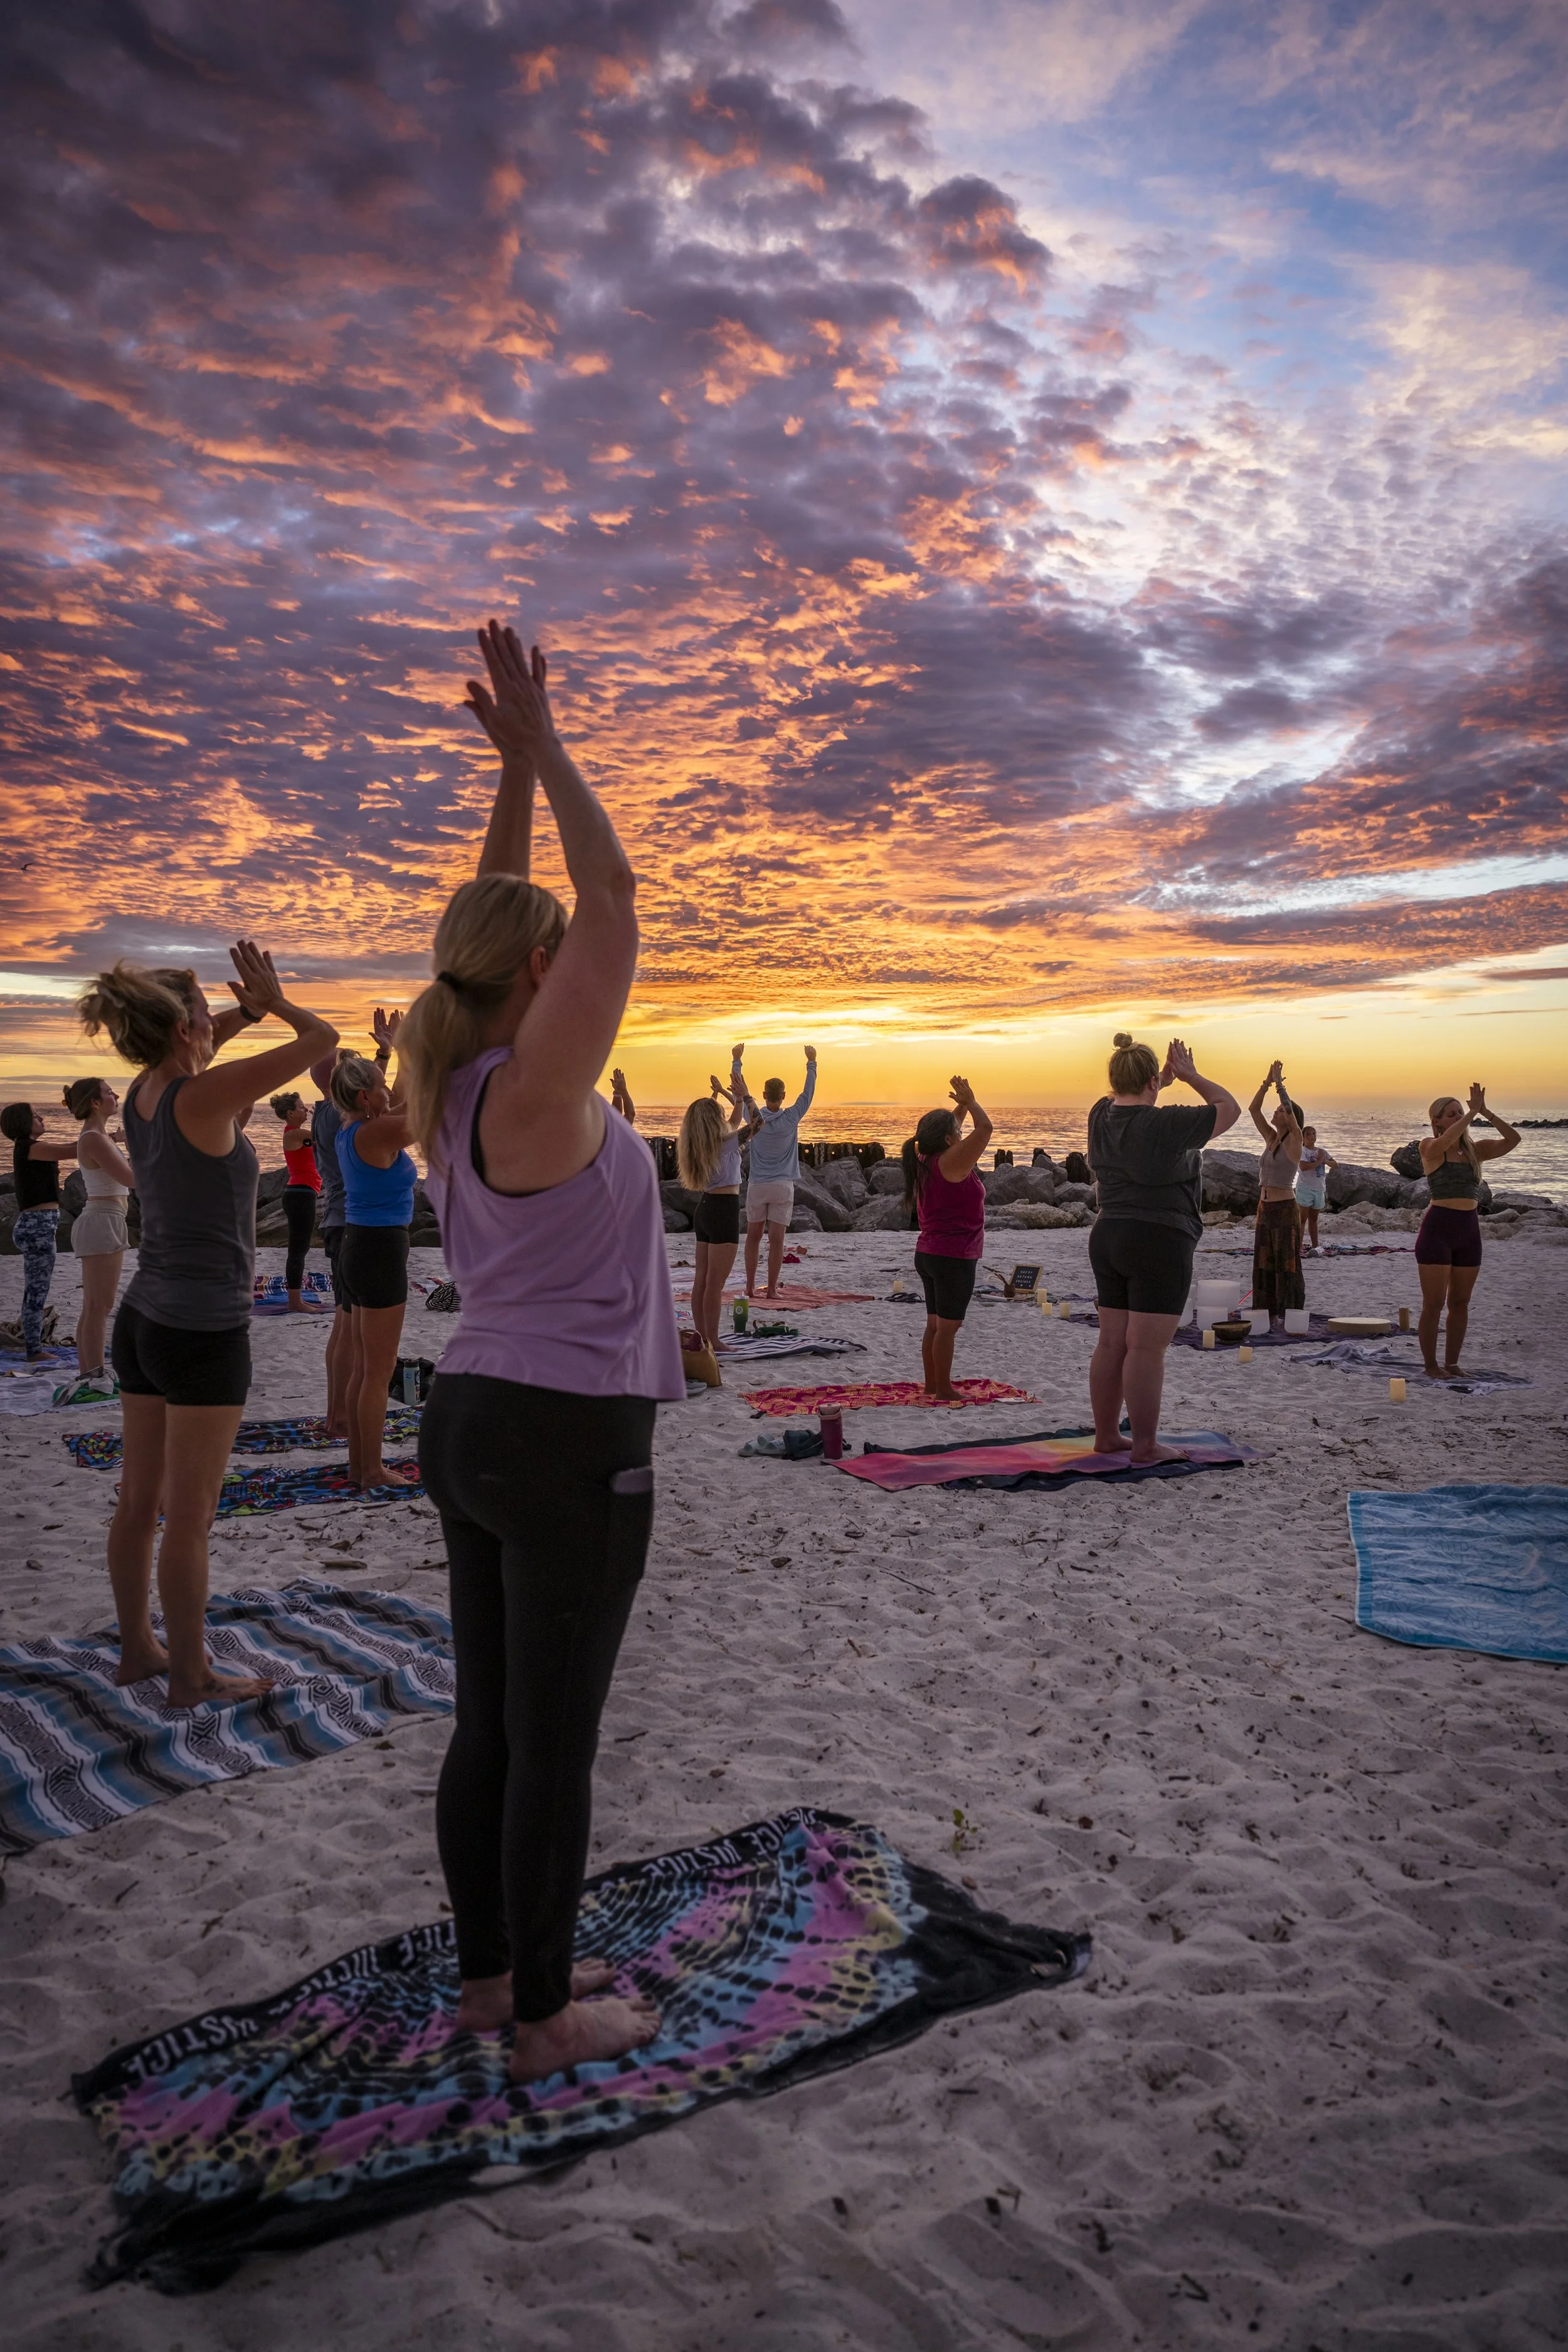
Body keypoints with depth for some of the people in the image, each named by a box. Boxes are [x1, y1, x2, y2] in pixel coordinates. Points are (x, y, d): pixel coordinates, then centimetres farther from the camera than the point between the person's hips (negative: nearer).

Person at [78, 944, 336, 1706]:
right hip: (203, 1333, -8)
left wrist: (250, 1008, 13)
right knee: (188, 1517, 2)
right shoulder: (202, 1096, -19)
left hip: (142, 1320, 8)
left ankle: (137, 1649, 30)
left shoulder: (141, 1092, 4)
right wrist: (274, 1001, 3)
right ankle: (191, 1675, 13)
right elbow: (322, 1038, -16)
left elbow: (195, 1048, 28)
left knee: (139, 1501, 16)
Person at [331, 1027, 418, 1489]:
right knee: (379, 1372, -1)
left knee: (362, 1367, 15)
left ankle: (359, 1463, 23)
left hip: (358, 1249, 10)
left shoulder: (351, 1130, 9)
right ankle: (373, 1470, 6)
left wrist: (395, 1045, 30)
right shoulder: (376, 1133, -18)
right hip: (381, 1253, -10)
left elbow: (400, 1104, 26)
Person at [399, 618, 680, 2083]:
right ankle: (546, 2018, 21)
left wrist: (510, 769, 13)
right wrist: (544, 750, -8)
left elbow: (496, 920, 15)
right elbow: (615, 899, -17)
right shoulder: (537, 1089, -18)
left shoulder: (452, 1083, 5)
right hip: (568, 1442, -9)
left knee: (490, 1726, 18)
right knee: (555, 1742, 5)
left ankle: (491, 1969, 33)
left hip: (472, 1420, 9)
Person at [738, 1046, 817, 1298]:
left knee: (753, 1236, 12)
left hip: (757, 1185, 2)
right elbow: (808, 1092, 2)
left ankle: (750, 1286, 12)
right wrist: (811, 1062, 12)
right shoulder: (791, 1119, -7)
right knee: (777, 1240, -1)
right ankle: (772, 1289, 0)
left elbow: (740, 1093, 6)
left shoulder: (754, 1117, -5)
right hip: (783, 1186, -2)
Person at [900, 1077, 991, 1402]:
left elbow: (948, 1129, 25)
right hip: (954, 1258, -9)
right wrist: (970, 1102, -4)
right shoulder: (950, 1163, -19)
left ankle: (932, 1384, 21)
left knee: (935, 1324, 15)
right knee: (948, 1326, -3)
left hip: (929, 1254, 9)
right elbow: (984, 1129, -19)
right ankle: (943, 1391, 3)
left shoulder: (927, 1162, 7)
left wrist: (962, 1105, 16)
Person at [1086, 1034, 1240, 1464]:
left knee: (1111, 1343, 12)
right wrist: (1192, 1076, 6)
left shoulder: (1101, 1117, 4)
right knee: (1146, 1349, -4)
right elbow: (1230, 1108, -4)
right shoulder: (1167, 1125, -16)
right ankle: (1145, 1445, 2)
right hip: (1159, 1243, -7)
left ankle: (1106, 1436, 19)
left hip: (1107, 1238, 8)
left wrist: (1167, 1078, 21)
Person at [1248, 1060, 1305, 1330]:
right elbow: (1253, 1109, 7)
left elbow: (1290, 1109, -22)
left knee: (1286, 1264, -4)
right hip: (1265, 1208, 8)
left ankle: (1289, 1315, 0)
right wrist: (1267, 1082, 0)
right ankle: (1270, 1314, 14)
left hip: (1285, 1209, -8)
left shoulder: (1294, 1140, -7)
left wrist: (1279, 1083, -15)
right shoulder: (1271, 1138, 11)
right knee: (1264, 1263, 8)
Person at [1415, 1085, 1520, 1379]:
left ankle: (1452, 1364, 20)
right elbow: (1446, 1140, -27)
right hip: (1438, 1229, -6)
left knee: (1460, 1303, 11)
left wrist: (1486, 1113, -6)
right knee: (1434, 1304, -2)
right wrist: (1473, 1112, -19)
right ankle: (1431, 1366, 7)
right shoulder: (1430, 1146, -4)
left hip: (1469, 1231, 6)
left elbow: (1513, 1139, 2)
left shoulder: (1474, 1150, 11)